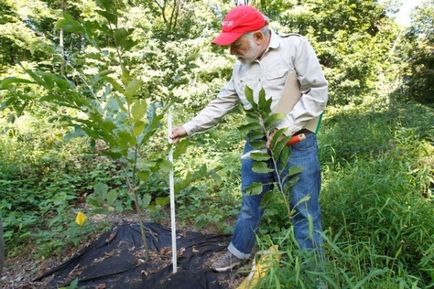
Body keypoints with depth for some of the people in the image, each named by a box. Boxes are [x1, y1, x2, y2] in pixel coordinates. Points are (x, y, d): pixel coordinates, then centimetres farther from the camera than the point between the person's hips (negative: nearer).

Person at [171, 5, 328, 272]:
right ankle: (239, 252, 37)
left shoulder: (295, 46, -7)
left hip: (296, 143, -5)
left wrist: (286, 127, -17)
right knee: (250, 203, 17)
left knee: (304, 210, 5)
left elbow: (318, 91, -11)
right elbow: (221, 103, 14)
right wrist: (188, 127, 10)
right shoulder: (241, 66, 10)